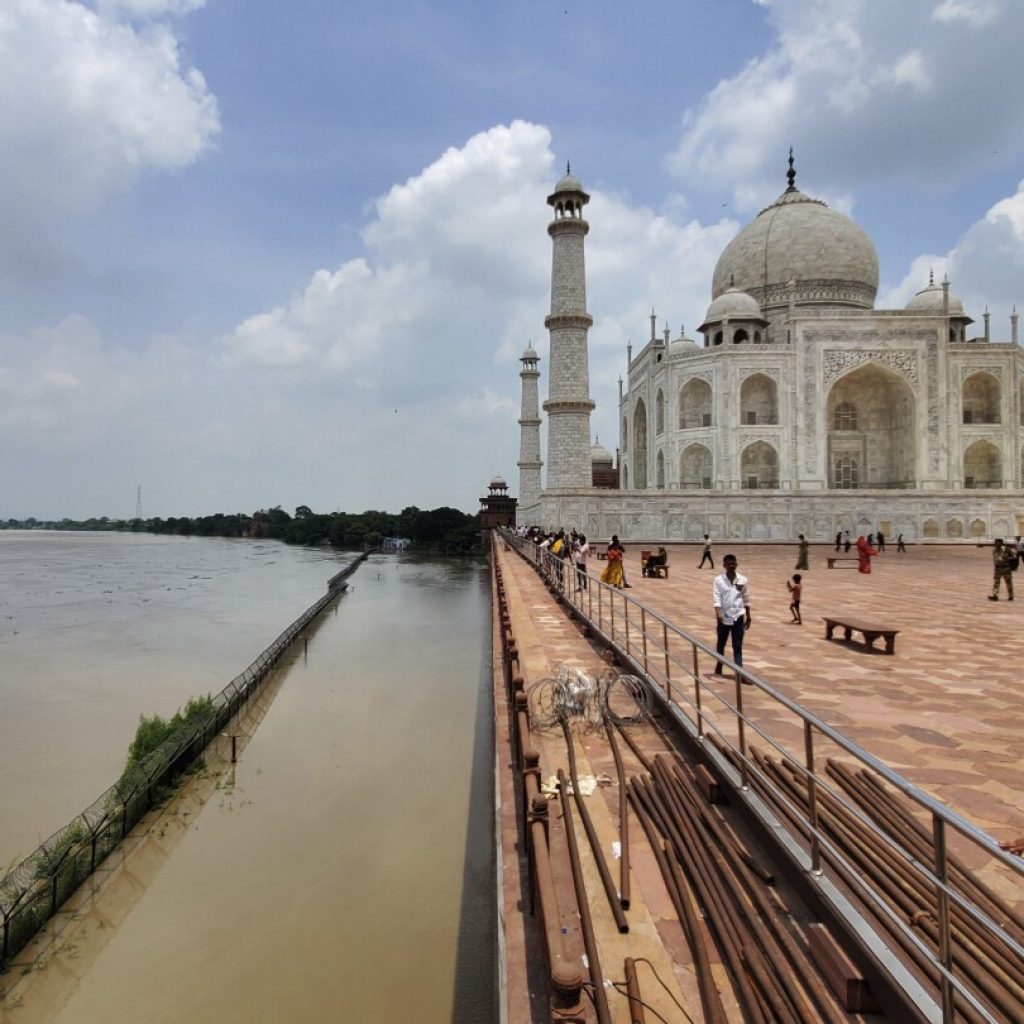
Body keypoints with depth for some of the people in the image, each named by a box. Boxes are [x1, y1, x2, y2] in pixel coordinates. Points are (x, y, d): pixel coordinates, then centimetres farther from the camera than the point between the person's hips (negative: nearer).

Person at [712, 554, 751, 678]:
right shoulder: (718, 580, -5)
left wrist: (748, 616, 11)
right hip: (724, 617, -1)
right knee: (721, 644, 15)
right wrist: (718, 612, -26)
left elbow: (746, 599, 9)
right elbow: (716, 597, -12)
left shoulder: (742, 580, 1)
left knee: (738, 646, -1)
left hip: (738, 617, 1)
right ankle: (719, 667, 36)